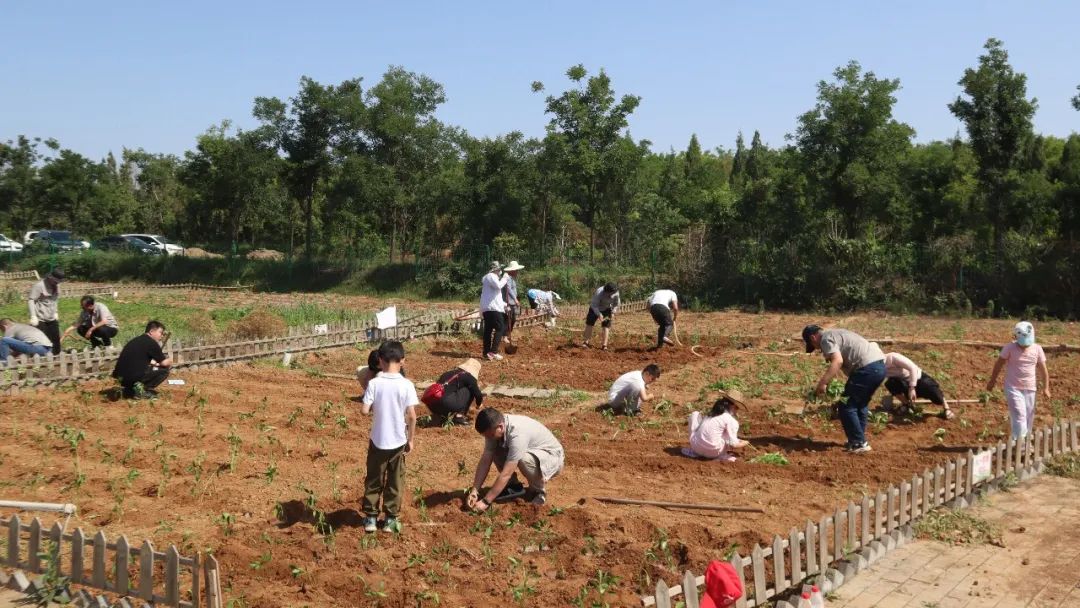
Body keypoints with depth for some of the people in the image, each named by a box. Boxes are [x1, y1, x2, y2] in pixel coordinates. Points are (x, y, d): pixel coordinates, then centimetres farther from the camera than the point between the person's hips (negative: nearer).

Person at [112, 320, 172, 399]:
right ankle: (141, 389, -6)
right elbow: (164, 363, 0)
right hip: (134, 376, -9)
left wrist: (154, 363, 37)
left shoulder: (136, 340, 20)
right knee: (164, 370, 3)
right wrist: (169, 360, 22)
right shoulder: (152, 343, -6)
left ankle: (129, 390, 16)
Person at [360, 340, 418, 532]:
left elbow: (364, 410, -15)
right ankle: (390, 519, 21)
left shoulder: (374, 383, -12)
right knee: (395, 482, 14)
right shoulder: (406, 385, -12)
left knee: (373, 480, 16)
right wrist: (411, 440, 1)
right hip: (398, 441, 0)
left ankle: (370, 517, 22)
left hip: (378, 441, 0)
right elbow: (412, 416, -11)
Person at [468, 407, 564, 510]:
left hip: (552, 457, -7)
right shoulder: (494, 428, -15)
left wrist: (486, 501, -33)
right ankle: (514, 486, 5)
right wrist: (474, 491, -20)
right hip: (530, 452, 7)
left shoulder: (517, 433, -37)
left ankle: (539, 490, -8)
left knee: (524, 459, -37)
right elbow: (485, 461, -11)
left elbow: (506, 474, -35)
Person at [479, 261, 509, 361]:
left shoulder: (490, 277, 27)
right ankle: (493, 351, -17)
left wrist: (503, 304, 26)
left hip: (486, 308, 10)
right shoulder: (491, 276, -6)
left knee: (488, 330, 8)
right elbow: (498, 286, -24)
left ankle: (486, 353, 7)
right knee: (500, 328, -10)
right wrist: (504, 279, -8)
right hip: (493, 308, -10)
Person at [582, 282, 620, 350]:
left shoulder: (616, 293, -26)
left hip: (607, 309, 2)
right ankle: (586, 342, 8)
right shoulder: (598, 293, -38)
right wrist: (599, 314, -41)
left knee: (606, 325, -5)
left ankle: (604, 345, -4)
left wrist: (613, 313, -18)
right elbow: (594, 305, -31)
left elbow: (616, 304, -7)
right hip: (595, 308, -2)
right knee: (589, 323, -2)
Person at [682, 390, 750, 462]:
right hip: (712, 453, -3)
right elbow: (733, 445, -9)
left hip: (696, 447, 3)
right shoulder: (732, 421, -6)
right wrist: (744, 443, 15)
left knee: (695, 414, 24)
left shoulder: (713, 412, 11)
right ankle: (721, 456, 1)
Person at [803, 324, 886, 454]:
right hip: (879, 364, 10)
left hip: (867, 368, -10)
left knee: (847, 407, 0)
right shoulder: (836, 334, 27)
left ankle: (859, 444, 3)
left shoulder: (826, 339, -3)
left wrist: (822, 383, -22)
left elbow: (838, 361, -20)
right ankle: (859, 440, 29)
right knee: (860, 405, 23)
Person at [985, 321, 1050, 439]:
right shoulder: (1009, 348, -10)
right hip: (1013, 388, -4)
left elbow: (1043, 369, 4)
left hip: (1030, 388, 4)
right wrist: (992, 380, 6)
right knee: (1019, 416, -14)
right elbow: (999, 364, 1)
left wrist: (1046, 388, 2)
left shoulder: (1037, 349, -2)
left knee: (1028, 418, 11)